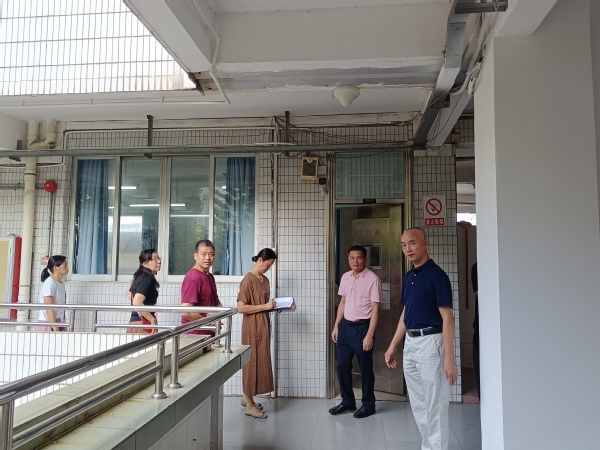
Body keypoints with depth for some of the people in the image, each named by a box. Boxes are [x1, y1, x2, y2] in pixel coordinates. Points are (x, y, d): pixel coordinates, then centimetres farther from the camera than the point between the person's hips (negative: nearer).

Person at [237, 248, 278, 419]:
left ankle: (247, 397, 30)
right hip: (253, 326, -9)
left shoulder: (265, 280, 10)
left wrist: (276, 306, 1)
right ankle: (249, 405, 10)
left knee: (259, 361, 15)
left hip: (263, 325, 9)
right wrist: (265, 306, -20)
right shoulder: (248, 280, -16)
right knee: (252, 361, -1)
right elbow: (241, 308, -21)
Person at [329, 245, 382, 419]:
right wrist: (336, 326, 12)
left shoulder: (373, 279, -12)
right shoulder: (345, 277, 7)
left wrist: (370, 335, -18)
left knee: (365, 367, 6)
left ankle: (368, 404, 22)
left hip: (362, 327, -6)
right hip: (345, 326, 6)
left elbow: (375, 309, -13)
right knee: (342, 365, 10)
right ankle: (347, 402, 26)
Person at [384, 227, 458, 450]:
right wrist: (393, 346, 16)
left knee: (435, 406, 1)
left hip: (430, 342, -8)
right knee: (418, 405, 16)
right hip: (410, 343, 8)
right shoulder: (408, 276, 11)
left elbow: (447, 318, -16)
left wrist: (449, 358, -21)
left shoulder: (436, 275, -13)